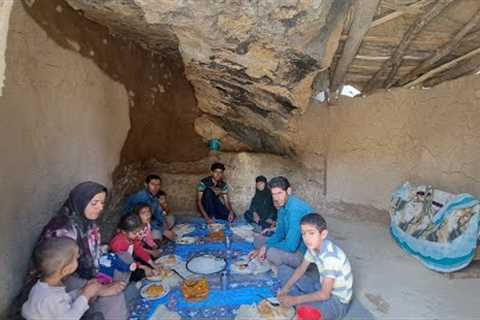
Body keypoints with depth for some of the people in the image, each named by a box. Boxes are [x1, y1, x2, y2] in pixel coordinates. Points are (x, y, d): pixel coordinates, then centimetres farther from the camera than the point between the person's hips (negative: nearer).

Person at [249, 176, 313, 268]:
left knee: (270, 252, -32)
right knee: (258, 239, 13)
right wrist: (261, 249, -4)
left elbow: (291, 246, -31)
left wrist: (266, 247, -15)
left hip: (304, 253, -9)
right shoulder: (282, 206, 1)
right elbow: (279, 234, 11)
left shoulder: (295, 208, -29)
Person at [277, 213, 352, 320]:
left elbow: (324, 294, -31)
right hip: (321, 286, 8)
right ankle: (303, 302, -4)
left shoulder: (331, 256, -33)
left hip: (337, 300, -8)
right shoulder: (313, 246, -9)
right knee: (283, 270, 5)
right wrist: (285, 288, -8)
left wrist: (294, 300, -24)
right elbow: (301, 269, 5)